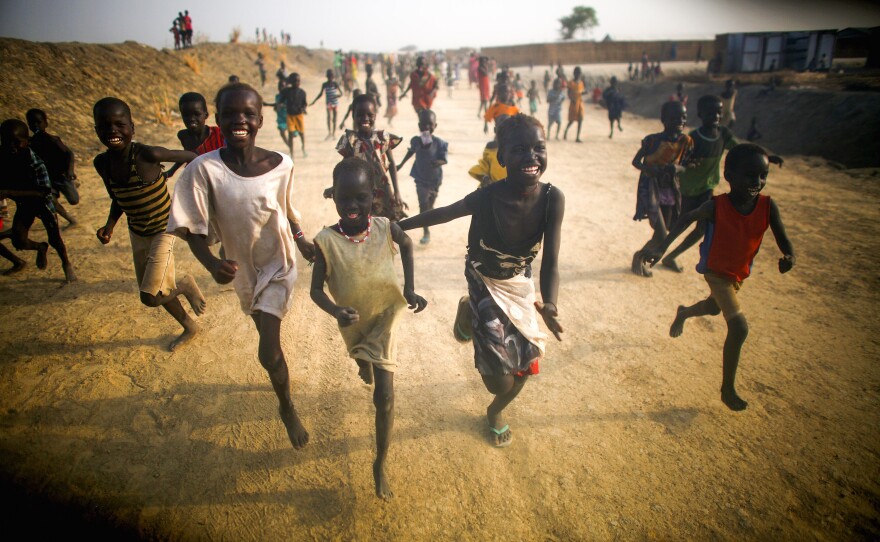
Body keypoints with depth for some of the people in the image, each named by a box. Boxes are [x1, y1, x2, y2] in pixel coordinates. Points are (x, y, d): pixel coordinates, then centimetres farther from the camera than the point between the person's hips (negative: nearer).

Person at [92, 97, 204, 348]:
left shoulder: (147, 155, -26)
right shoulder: (102, 163, -7)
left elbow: (186, 156, -11)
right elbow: (117, 199, 9)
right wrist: (110, 225, -6)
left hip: (164, 229, -6)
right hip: (137, 233, 7)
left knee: (150, 296, -16)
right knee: (156, 292, 18)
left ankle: (186, 285, 16)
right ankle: (190, 327, 42)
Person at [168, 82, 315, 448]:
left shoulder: (281, 165, -15)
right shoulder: (204, 169, -21)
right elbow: (194, 228, -18)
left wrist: (303, 243, -13)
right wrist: (212, 265, -34)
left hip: (279, 264, -1)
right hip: (242, 267, 2)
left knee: (268, 352, -6)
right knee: (265, 331, 26)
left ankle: (287, 407, 24)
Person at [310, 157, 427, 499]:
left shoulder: (385, 228, -23)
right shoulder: (326, 240, -26)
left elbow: (407, 244, 0)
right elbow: (316, 289, -19)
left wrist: (409, 289, -6)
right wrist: (336, 312, -40)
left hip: (385, 317, -2)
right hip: (353, 322, 2)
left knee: (384, 397, -6)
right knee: (362, 360, 35)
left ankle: (380, 464, 13)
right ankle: (365, 363, 75)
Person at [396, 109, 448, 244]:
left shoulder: (439, 143, -18)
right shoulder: (415, 140, -10)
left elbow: (444, 160, -18)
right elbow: (411, 151, 11)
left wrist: (437, 162, -40)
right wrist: (401, 164, 19)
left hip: (434, 179, 0)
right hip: (420, 179, 0)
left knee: (430, 204, 18)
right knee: (423, 205, -5)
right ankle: (426, 232, 2)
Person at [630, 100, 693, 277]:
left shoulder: (686, 141, -3)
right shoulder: (652, 140, -13)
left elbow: (685, 166, 4)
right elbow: (635, 161, -5)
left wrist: (677, 168, -20)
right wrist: (651, 169, -25)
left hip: (670, 191, 5)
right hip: (652, 190, -5)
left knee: (663, 234, 13)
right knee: (661, 237, -10)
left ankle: (641, 258, 37)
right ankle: (639, 256, 18)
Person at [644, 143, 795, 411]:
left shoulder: (768, 206, -18)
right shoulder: (716, 206, -26)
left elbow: (782, 239, -15)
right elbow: (687, 219, -9)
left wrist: (788, 257, -38)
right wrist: (662, 247, -14)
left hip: (740, 273, 6)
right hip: (716, 271, -5)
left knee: (714, 308, 32)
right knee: (739, 327, -15)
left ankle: (683, 313, 67)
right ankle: (728, 389, 1)